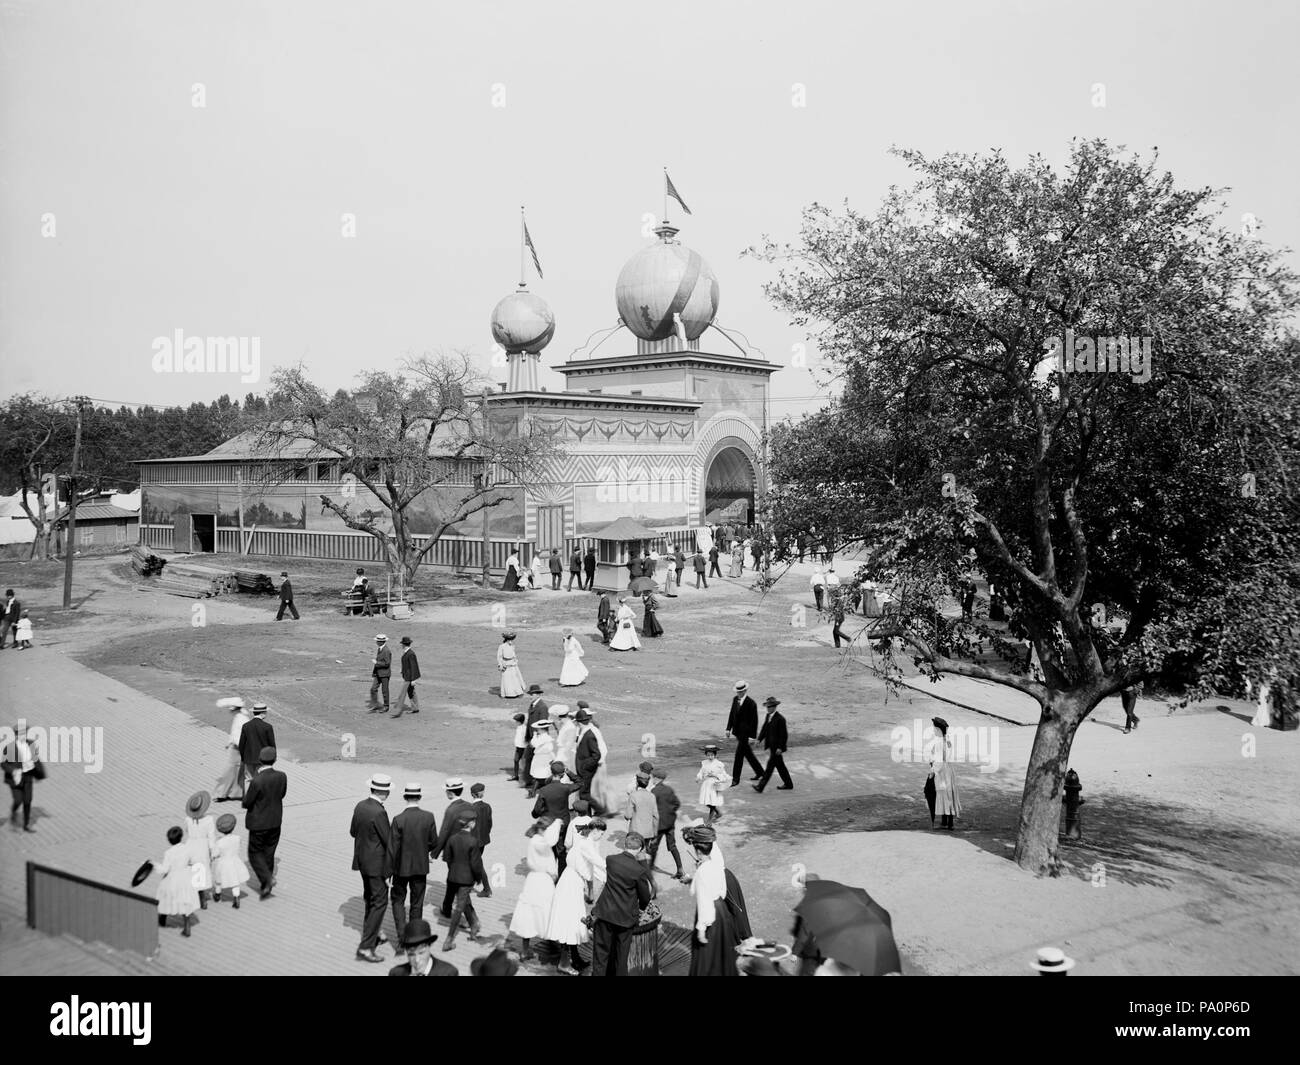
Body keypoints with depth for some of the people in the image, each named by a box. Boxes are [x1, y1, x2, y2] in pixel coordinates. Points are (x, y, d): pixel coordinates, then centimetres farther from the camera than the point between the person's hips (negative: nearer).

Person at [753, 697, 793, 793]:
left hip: (777, 747, -9)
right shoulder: (768, 716, 7)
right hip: (771, 745, 9)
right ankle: (788, 784, 28)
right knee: (779, 765, 17)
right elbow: (764, 729, 13)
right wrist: (759, 739, 1)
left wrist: (780, 748, -18)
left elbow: (784, 734, -17)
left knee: (770, 765, -7)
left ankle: (760, 786, -7)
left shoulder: (780, 719, -18)